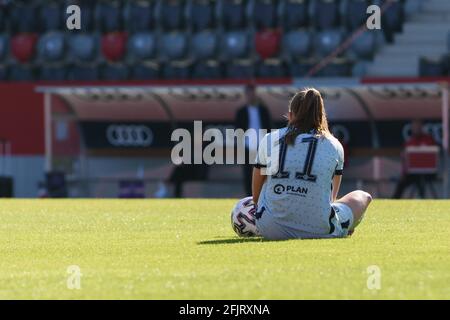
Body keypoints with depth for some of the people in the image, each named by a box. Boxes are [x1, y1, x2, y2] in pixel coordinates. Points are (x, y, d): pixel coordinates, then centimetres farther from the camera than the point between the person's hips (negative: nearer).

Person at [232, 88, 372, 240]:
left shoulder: (269, 140, 5)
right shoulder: (334, 146, 4)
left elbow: (256, 194, 13)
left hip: (271, 231, 0)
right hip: (319, 230, 0)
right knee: (363, 196, 25)